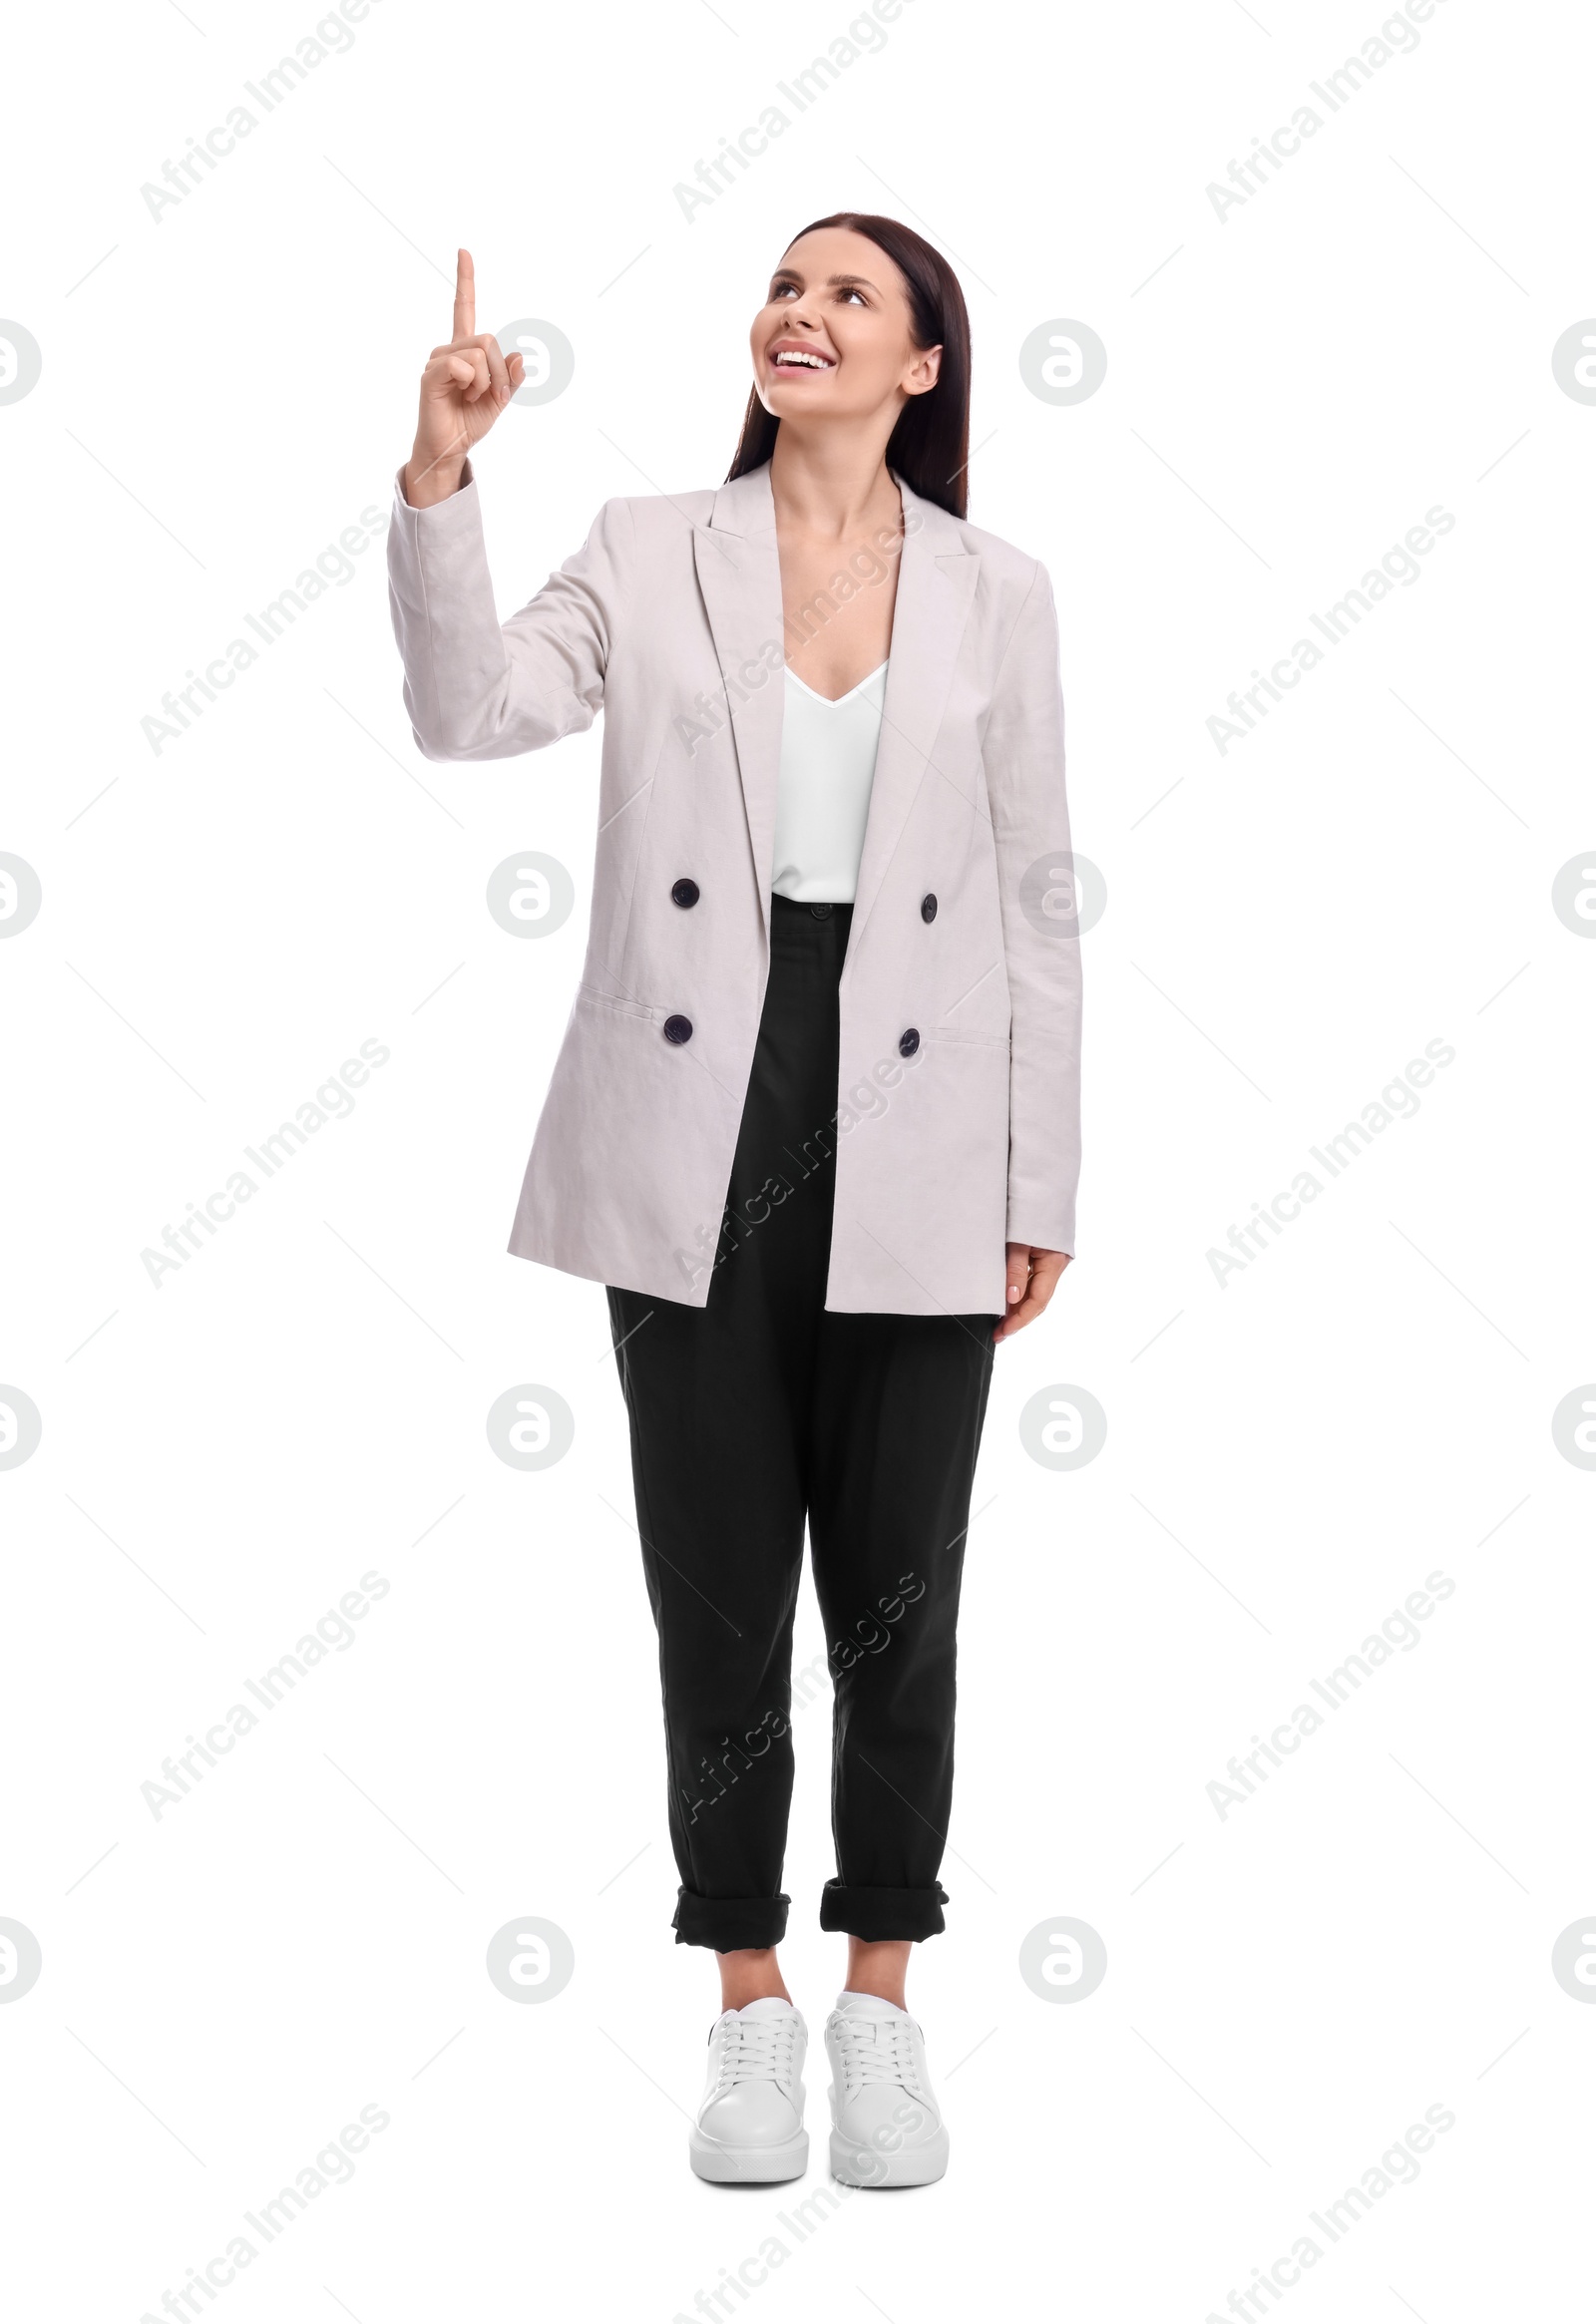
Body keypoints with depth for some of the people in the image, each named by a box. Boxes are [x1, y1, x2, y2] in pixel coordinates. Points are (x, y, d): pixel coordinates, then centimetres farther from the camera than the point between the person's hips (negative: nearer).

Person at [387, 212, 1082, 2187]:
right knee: (718, 1591, 8)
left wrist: (1042, 1187, 3)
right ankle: (750, 2009, 25)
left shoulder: (997, 593, 4)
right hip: (700, 1149, 0)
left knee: (896, 1596, 8)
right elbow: (470, 712, -13)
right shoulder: (651, 553, 3)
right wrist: (438, 472, -24)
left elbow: (1034, 907, 5)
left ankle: (881, 2006, 26)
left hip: (910, 1161, 0)